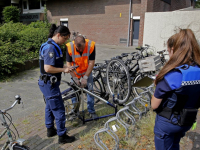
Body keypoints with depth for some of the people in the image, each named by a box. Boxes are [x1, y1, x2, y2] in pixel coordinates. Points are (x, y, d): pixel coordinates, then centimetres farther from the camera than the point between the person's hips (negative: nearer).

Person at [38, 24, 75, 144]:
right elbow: (48, 68, -28)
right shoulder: (51, 48, -22)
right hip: (50, 84, -11)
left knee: (50, 107, 22)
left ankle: (50, 130, 40)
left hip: (48, 83, 11)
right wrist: (63, 69, -18)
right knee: (59, 110, 1)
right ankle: (62, 136, 15)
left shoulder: (52, 46, 10)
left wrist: (65, 67, 7)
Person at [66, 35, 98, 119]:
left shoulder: (91, 45, -27)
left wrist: (85, 77, -25)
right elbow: (68, 64, -20)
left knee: (90, 89, -1)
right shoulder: (69, 47, -27)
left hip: (87, 71, 0)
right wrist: (75, 78, -25)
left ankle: (91, 111, 15)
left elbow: (91, 63, -23)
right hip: (75, 72, 0)